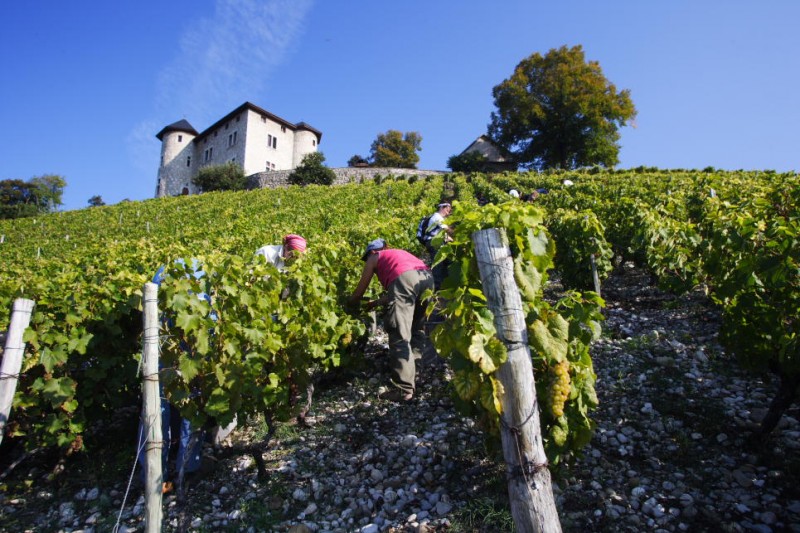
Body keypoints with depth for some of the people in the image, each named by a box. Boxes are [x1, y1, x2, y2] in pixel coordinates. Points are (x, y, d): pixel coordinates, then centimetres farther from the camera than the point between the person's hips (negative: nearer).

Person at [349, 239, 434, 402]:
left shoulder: (374, 258, 27)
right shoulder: (398, 253, 42)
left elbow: (359, 292, 32)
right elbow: (396, 294, 41)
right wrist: (375, 303, 53)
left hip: (404, 278, -6)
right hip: (427, 276, 6)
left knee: (399, 336, -6)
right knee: (417, 330, 21)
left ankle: (404, 389, -10)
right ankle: (413, 376, 24)